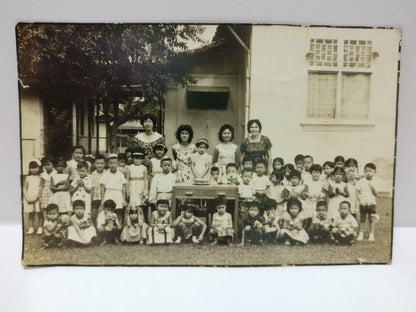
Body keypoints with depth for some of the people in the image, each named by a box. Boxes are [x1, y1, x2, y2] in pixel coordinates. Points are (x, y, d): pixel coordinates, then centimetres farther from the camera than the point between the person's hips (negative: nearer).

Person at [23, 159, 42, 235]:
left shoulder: (40, 177, -2)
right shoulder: (28, 178, 7)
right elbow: (24, 189, 6)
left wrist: (36, 197, -15)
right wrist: (27, 198, -6)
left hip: (38, 198, -3)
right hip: (29, 198, 3)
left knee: (39, 213, 0)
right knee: (31, 214, 9)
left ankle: (40, 228, 7)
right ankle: (31, 228, 16)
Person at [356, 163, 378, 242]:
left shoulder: (374, 182, -1)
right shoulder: (361, 181, -3)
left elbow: (376, 193, -4)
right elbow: (357, 191, -2)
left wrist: (373, 187, -19)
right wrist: (360, 200, -11)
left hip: (372, 203, 0)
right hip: (363, 203, 0)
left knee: (372, 219, 5)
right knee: (362, 219, 9)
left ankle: (371, 234, 16)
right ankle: (361, 233, 20)